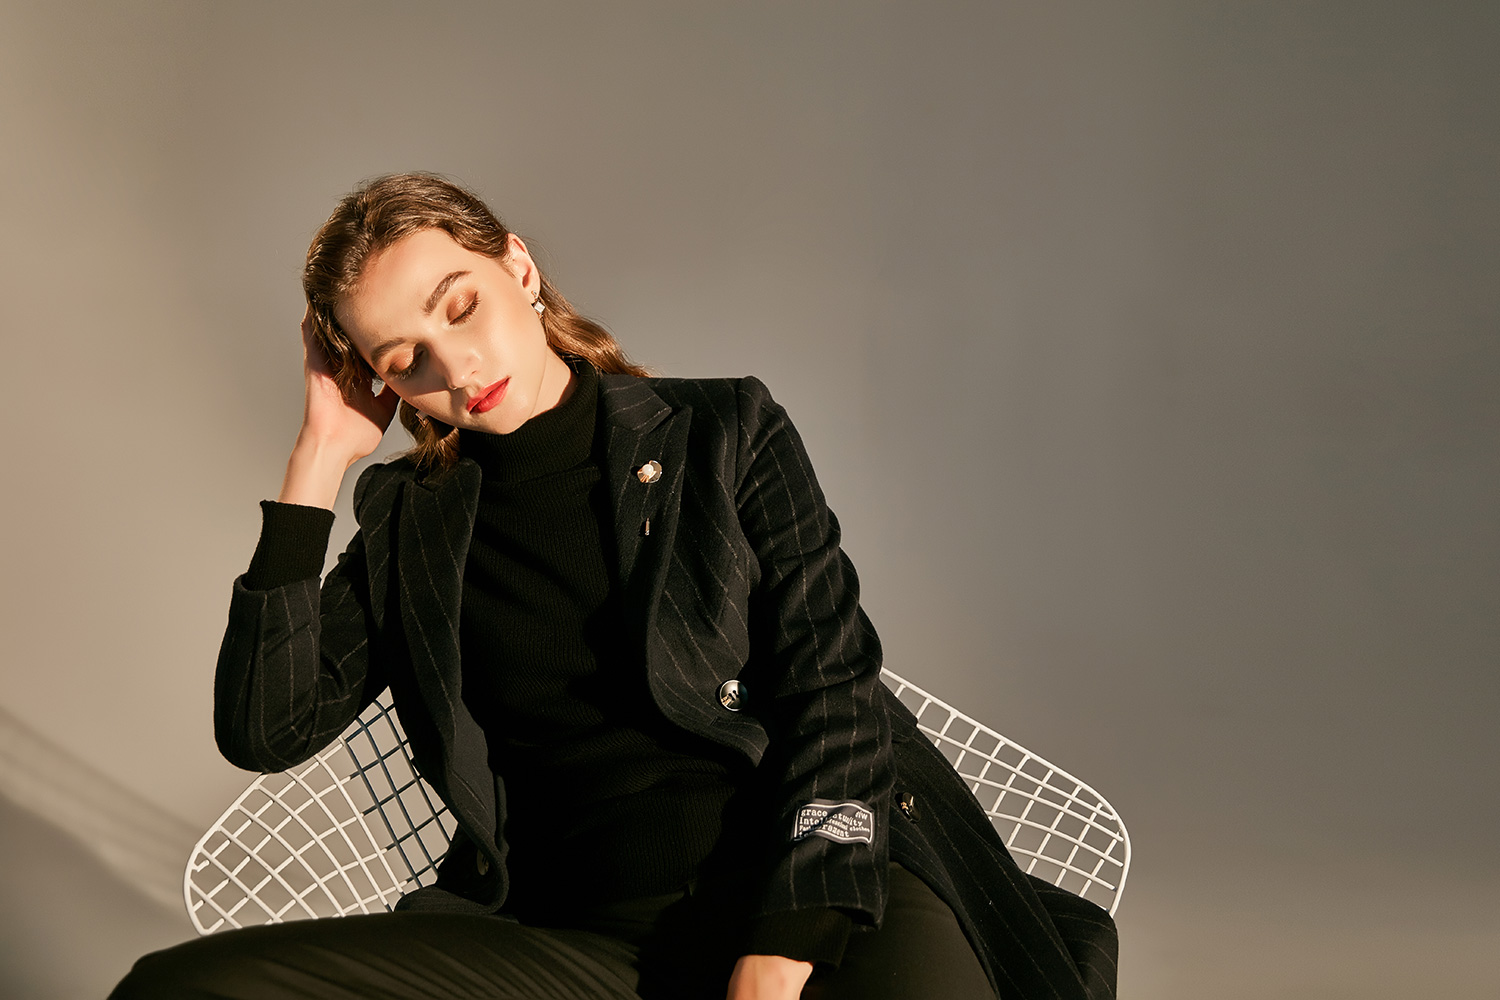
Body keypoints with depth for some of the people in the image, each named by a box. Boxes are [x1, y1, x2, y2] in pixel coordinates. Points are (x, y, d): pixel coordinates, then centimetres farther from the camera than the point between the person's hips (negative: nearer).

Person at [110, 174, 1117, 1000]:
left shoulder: (727, 432, 10)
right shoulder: (413, 524, 17)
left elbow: (836, 688, 1)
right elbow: (262, 729, 7)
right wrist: (319, 457, 7)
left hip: (811, 892, -2)